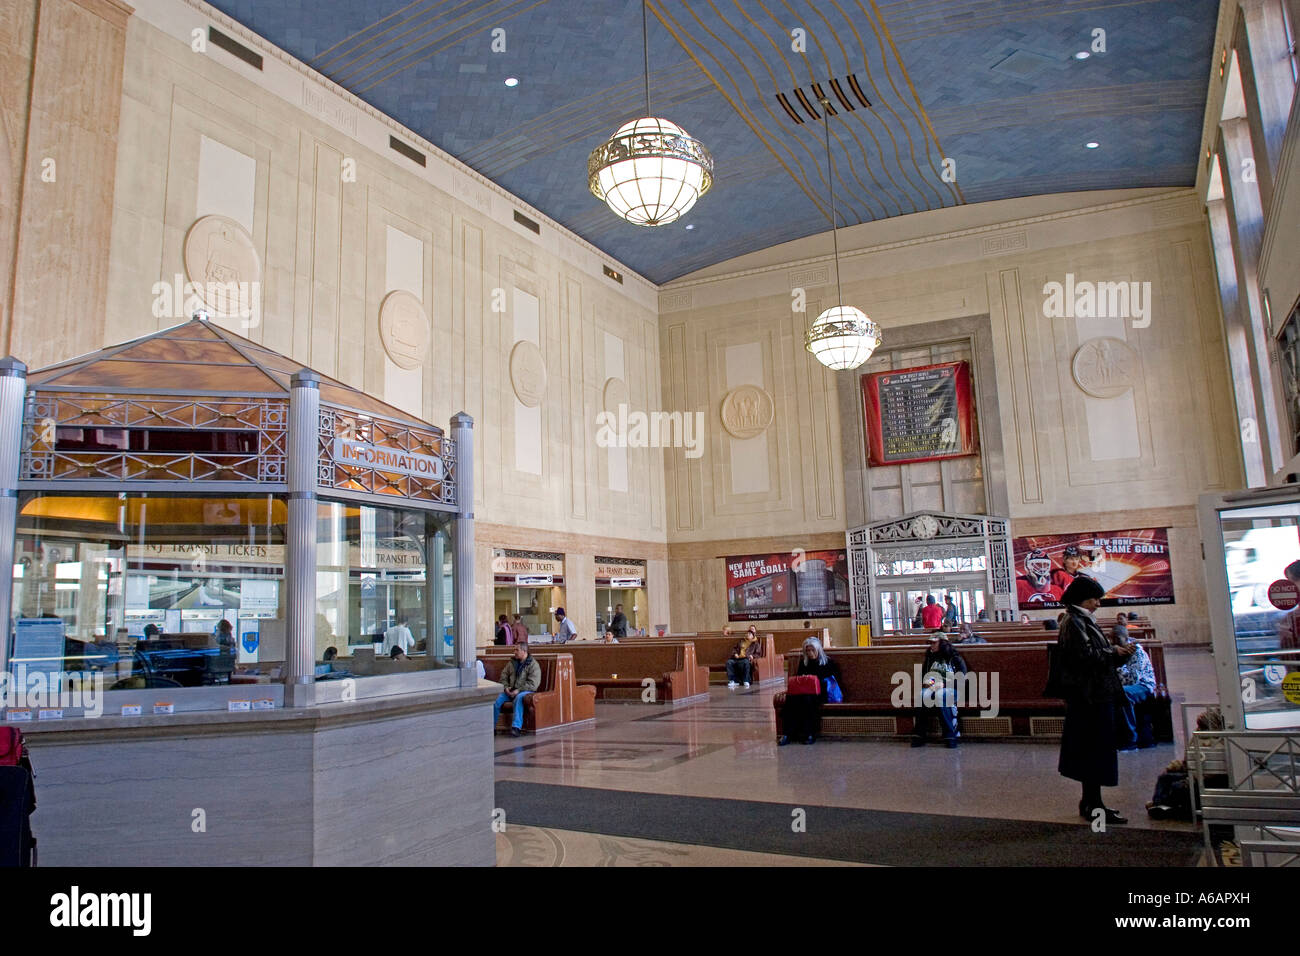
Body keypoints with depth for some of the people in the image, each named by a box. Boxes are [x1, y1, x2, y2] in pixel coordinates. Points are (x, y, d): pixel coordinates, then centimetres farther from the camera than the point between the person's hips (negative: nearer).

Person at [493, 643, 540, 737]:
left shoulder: (533, 665, -6)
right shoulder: (512, 662, 14)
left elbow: (533, 684, -14)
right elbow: (503, 676, 18)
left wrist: (518, 690, -20)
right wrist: (506, 687, -2)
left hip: (525, 691, -5)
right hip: (510, 691, 5)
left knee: (519, 698, -38)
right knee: (496, 698, -20)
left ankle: (516, 727, -42)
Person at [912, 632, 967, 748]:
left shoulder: (955, 658, 2)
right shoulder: (930, 657, 17)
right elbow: (922, 675, 24)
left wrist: (944, 684, -15)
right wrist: (927, 682, 2)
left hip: (951, 689, -4)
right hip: (932, 688, 4)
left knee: (941, 695, -39)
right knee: (921, 695, -31)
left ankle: (950, 736, -33)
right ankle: (919, 736, -29)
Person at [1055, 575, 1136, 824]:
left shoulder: (1084, 621, 17)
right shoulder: (1074, 622, -12)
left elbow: (1097, 656, 19)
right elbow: (1086, 655, -23)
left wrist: (1121, 654, 3)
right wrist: (1114, 652, -10)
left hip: (1095, 694, 10)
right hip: (1089, 694, -10)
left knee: (1090, 748, 14)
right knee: (1096, 748, -6)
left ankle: (1090, 801, 21)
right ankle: (1094, 806, -1)